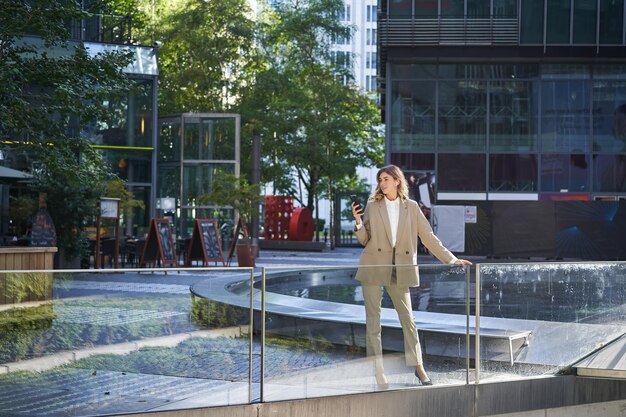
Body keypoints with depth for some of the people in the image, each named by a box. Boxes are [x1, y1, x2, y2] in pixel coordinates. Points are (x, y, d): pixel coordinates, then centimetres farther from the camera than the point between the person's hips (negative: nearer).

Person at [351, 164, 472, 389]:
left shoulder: (411, 207, 5)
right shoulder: (372, 205, 3)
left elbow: (428, 236, 7)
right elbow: (364, 239, 5)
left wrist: (451, 259, 4)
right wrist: (358, 221, -14)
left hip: (399, 270, 1)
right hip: (374, 267, 0)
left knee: (407, 317, 3)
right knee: (373, 318, 1)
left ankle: (418, 366, 14)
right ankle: (377, 370, 6)